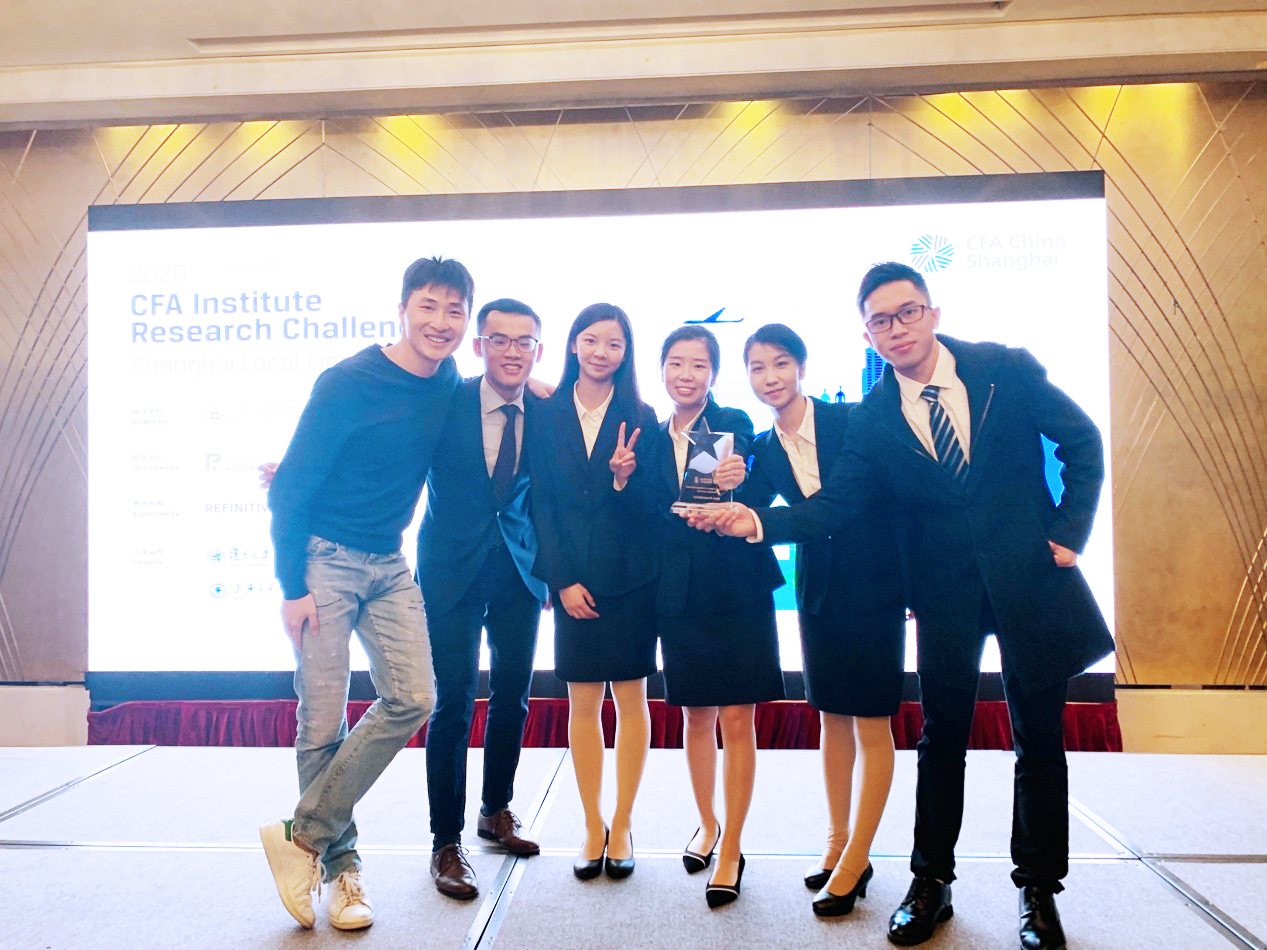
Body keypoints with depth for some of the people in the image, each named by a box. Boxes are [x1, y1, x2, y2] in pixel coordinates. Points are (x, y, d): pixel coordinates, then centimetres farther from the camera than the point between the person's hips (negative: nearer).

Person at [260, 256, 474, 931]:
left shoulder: (449, 382, 3)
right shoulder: (347, 383, -14)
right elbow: (290, 490, -11)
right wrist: (292, 587, -13)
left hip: (388, 565, 5)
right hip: (323, 558, -5)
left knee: (412, 698, -6)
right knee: (323, 722, -1)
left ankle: (302, 835, 7)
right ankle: (341, 867, 17)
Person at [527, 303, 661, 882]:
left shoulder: (640, 419, 1)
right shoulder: (548, 416, 3)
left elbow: (650, 509, -1)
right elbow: (542, 504, 1)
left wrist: (625, 479, -22)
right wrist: (563, 578, -7)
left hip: (631, 578, 0)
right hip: (573, 579, 1)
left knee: (630, 700, 6)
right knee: (582, 703, 7)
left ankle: (622, 826, 19)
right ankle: (593, 827, 20)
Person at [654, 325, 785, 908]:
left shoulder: (734, 425, -4)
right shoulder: (652, 438, 5)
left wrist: (736, 484, -39)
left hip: (738, 589, -3)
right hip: (680, 593, 3)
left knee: (736, 719, 1)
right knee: (696, 716, 14)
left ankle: (731, 849, 15)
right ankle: (707, 824, 35)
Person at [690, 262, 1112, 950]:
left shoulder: (1007, 369, -4)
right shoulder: (871, 420, -3)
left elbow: (1082, 440, 3)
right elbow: (832, 506, -10)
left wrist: (1070, 533, -5)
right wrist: (758, 520, -26)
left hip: (1031, 576, 0)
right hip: (945, 590, 1)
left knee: (1039, 738, 9)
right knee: (942, 735, 9)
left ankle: (1038, 891, 28)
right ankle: (931, 882, 26)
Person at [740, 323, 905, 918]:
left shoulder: (853, 419, -10)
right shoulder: (765, 450, 4)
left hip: (875, 587, -5)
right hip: (819, 591, 5)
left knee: (871, 727, 2)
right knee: (832, 720, 14)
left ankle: (855, 861, 13)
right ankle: (837, 841, 27)